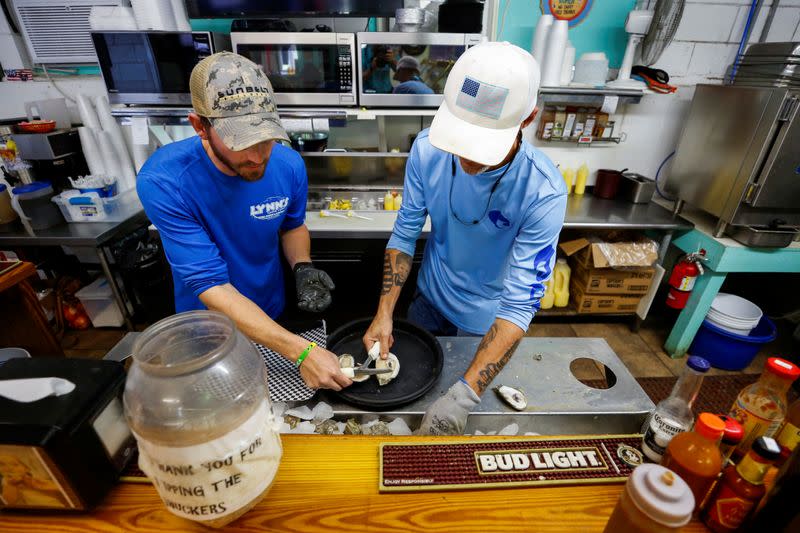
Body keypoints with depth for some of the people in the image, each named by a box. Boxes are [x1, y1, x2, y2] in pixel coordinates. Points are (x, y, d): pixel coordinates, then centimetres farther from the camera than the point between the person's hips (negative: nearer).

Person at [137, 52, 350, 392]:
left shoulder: (288, 164, -20)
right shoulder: (162, 182, -30)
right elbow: (212, 287, -33)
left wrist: (303, 267, -22)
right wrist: (301, 351, -40)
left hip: (272, 315, 3)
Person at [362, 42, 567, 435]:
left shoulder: (544, 192, -32)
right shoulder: (427, 149, -22)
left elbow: (519, 302, -32)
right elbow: (405, 234, -13)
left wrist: (464, 396, -39)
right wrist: (384, 314, -21)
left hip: (484, 320, -3)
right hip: (429, 297, 4)